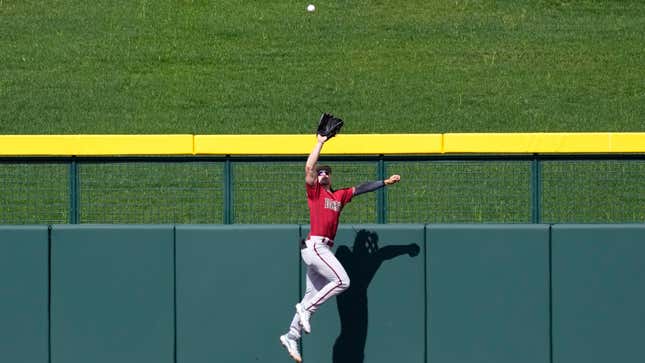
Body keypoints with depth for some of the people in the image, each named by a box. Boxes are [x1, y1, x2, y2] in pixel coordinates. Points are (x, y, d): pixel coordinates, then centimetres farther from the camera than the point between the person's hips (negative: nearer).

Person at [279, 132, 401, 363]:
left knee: (312, 296, 7)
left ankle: (291, 337, 10)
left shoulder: (339, 196, 21)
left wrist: (385, 182, 24)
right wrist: (320, 143, -3)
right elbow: (309, 167, -9)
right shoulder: (314, 191, 3)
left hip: (323, 249, 7)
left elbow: (361, 189, 27)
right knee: (342, 281, -16)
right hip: (314, 246, -7)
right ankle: (306, 309, -8)